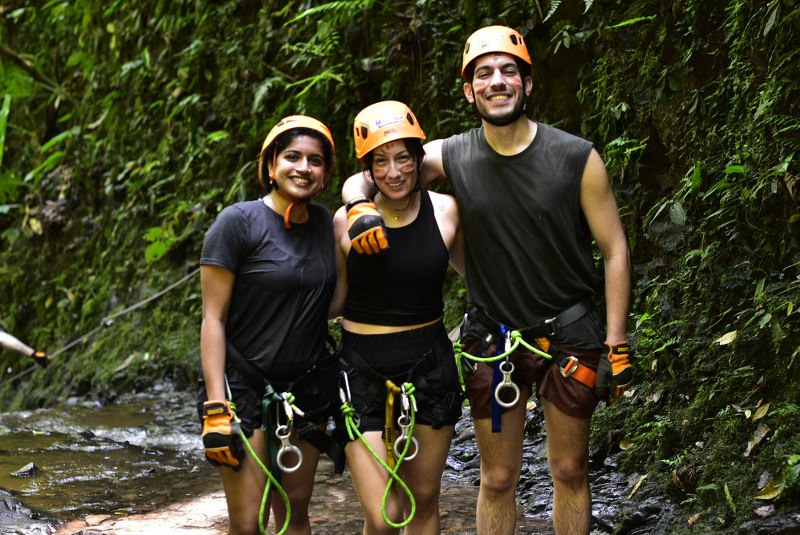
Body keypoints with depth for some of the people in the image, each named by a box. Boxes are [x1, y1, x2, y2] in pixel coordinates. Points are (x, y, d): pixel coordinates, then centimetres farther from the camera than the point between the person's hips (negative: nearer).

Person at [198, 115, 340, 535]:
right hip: (244, 386, -5)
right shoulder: (238, 223, -10)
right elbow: (212, 318, -10)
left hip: (307, 387, 5)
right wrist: (215, 407, -18)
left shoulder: (326, 225, 6)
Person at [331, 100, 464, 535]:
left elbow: (472, 269, 17)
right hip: (363, 369, -2)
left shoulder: (445, 211, -2)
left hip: (429, 367, 2)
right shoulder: (348, 220, -7)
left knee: (424, 500, 12)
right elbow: (332, 298, 6)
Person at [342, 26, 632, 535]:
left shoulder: (577, 158, -10)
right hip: (494, 338, 1)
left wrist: (617, 346, -10)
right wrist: (361, 211, -21)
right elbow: (361, 180, 4)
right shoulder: (452, 157, -5)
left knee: (570, 471, 9)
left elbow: (615, 251, -5)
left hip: (567, 335, -1)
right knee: (498, 480, 8)